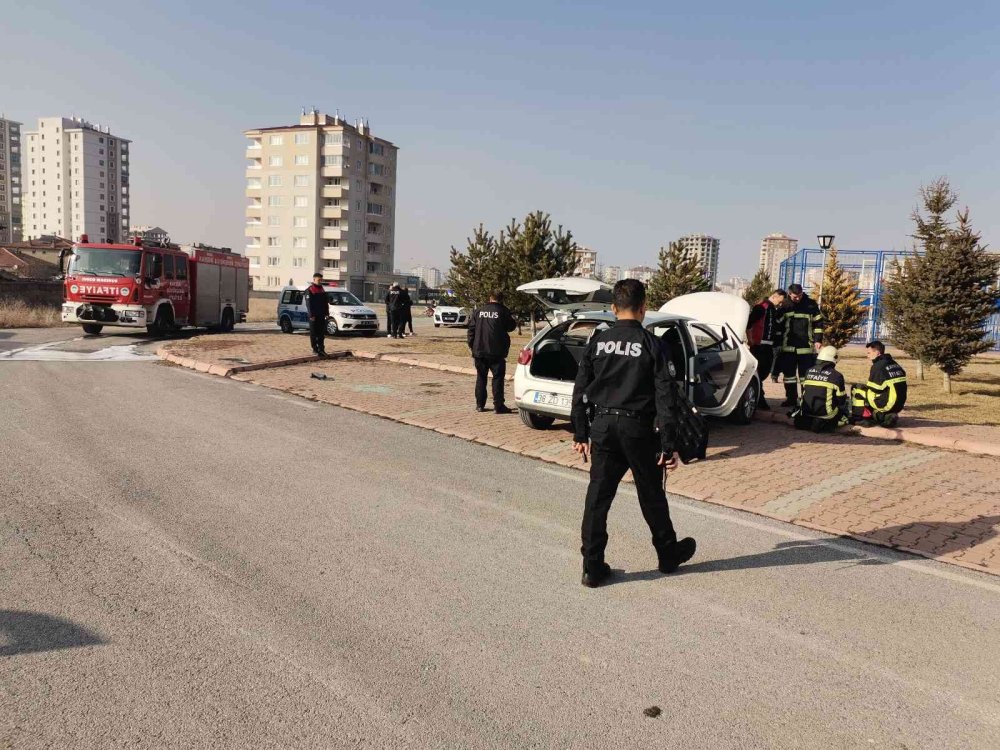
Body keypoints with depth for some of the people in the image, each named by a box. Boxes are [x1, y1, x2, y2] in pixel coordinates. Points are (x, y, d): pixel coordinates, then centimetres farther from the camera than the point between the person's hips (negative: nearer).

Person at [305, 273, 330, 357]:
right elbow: (308, 304, -11)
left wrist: (327, 313, 9)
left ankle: (321, 348, 7)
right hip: (314, 315, -6)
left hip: (321, 315, 6)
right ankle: (315, 348, 7)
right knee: (313, 333, 1)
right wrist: (311, 315, -17)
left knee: (322, 333, 4)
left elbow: (326, 303, 17)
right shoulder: (309, 290, -5)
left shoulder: (322, 289, 15)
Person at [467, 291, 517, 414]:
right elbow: (511, 326, 4)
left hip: (479, 351, 3)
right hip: (497, 352, -3)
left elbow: (471, 329, 5)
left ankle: (480, 404, 15)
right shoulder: (503, 311, -5)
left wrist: (472, 347, 11)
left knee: (481, 377, 13)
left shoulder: (478, 311, 6)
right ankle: (498, 406, -2)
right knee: (498, 377, 2)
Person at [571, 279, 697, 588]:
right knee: (652, 497, 15)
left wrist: (580, 434, 10)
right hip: (638, 429, -2)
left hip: (603, 426, 2)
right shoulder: (652, 345, -8)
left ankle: (593, 568, 10)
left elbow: (580, 391, 3)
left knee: (597, 497, 8)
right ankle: (668, 555, 34)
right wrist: (668, 446, -6)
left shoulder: (598, 341, 1)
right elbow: (665, 399, -10)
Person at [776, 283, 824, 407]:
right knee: (788, 373, 7)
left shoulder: (811, 304, -1)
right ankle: (791, 398, 16)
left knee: (805, 374, 3)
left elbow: (818, 323, 4)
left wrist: (818, 340, -3)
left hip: (806, 347, -2)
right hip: (788, 346, 2)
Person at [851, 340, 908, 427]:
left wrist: (863, 387, 9)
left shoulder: (878, 366, -12)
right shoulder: (895, 364, 13)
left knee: (856, 388, 1)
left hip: (887, 405, -8)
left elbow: (874, 389, -11)